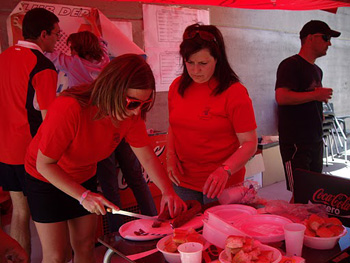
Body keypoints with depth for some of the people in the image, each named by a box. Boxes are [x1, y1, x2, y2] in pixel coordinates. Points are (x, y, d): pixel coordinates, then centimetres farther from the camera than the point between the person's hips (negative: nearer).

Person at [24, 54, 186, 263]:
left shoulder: (131, 113, -19)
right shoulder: (68, 109, -37)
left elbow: (148, 158, -12)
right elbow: (44, 164, -27)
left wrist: (168, 191, -27)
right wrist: (83, 196, -34)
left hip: (84, 177, 5)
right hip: (47, 179, -4)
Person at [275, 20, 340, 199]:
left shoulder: (317, 70, 20)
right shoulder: (291, 65, -9)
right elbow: (281, 97, -24)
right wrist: (316, 95, -15)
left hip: (315, 141, 9)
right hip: (295, 142, -9)